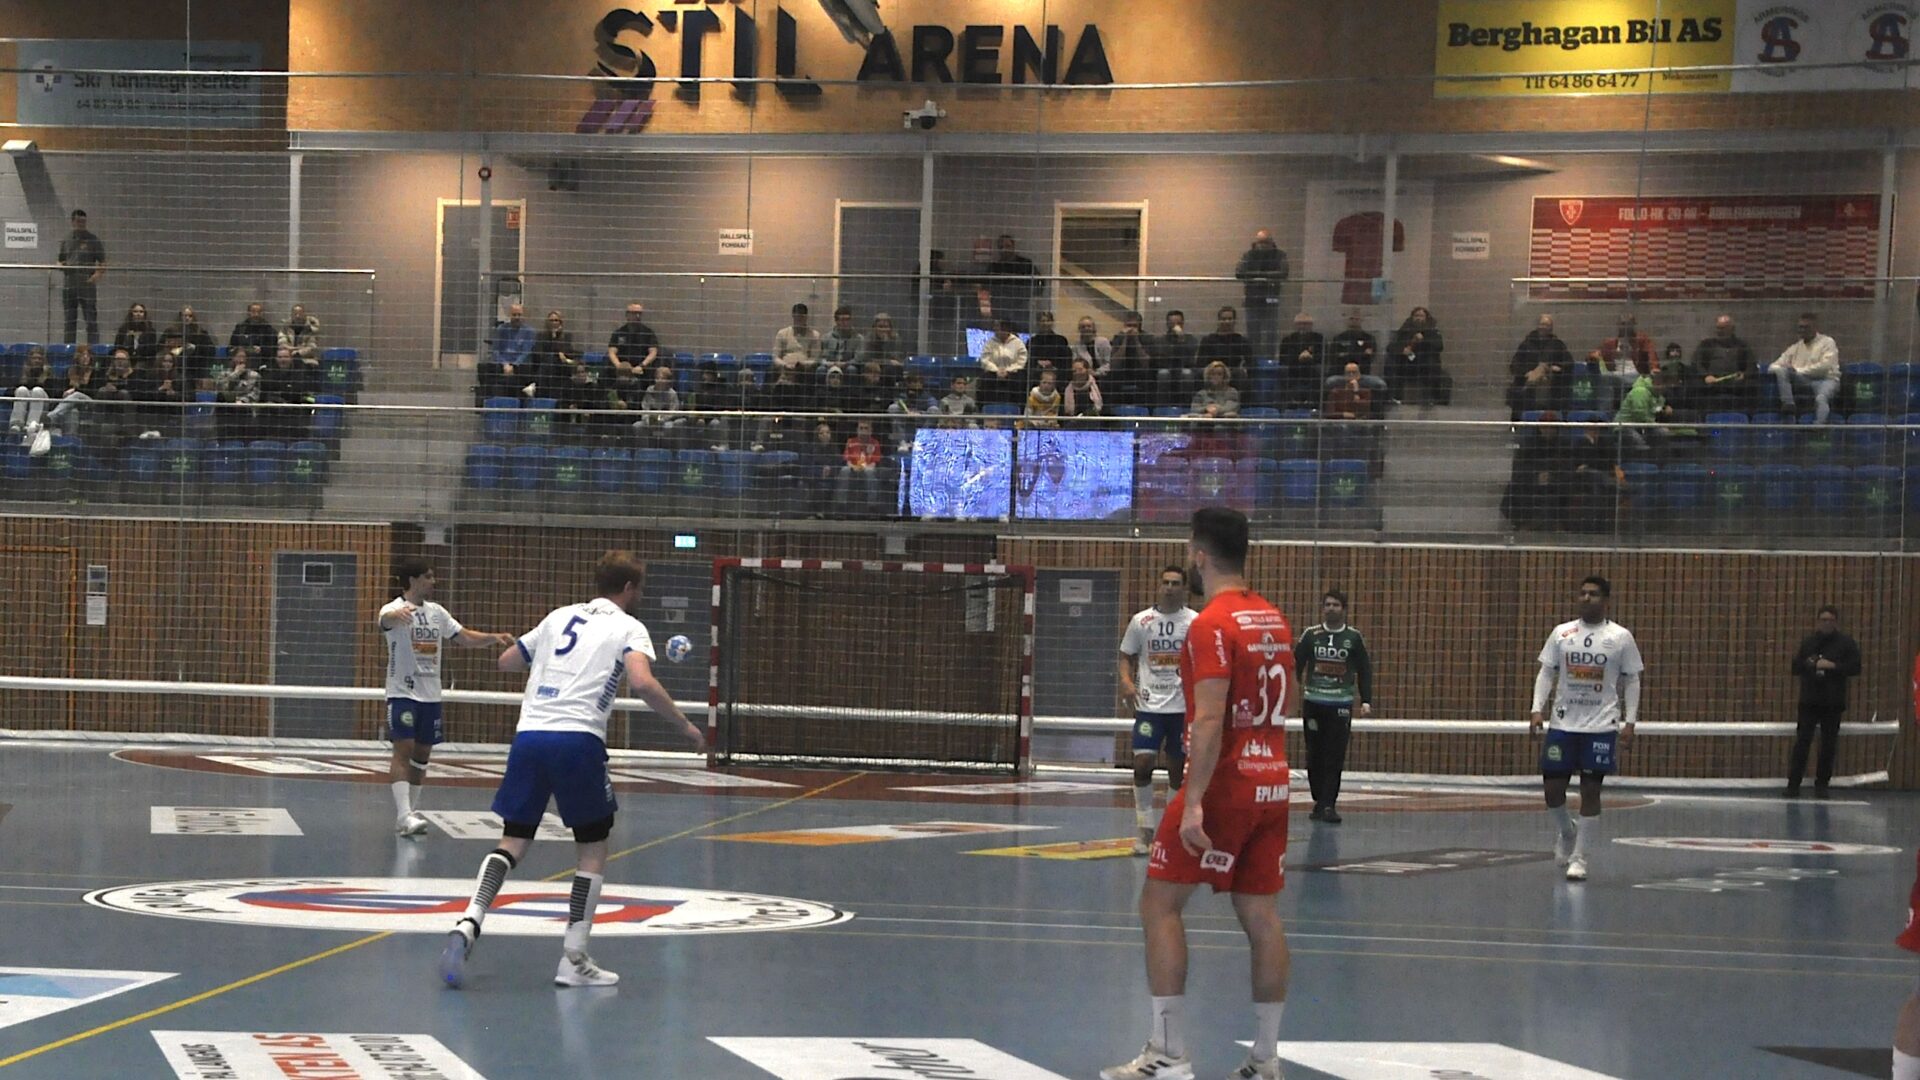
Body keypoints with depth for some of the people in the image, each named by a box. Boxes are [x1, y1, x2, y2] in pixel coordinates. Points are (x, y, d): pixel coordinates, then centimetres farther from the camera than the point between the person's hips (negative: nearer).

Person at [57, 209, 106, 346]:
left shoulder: (93, 240, 4)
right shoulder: (66, 240, 14)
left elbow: (103, 264, 3)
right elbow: (61, 262, 21)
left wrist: (97, 274, -16)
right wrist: (63, 266, -2)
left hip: (87, 285, -4)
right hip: (69, 285, 4)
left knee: (92, 322, -8)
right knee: (70, 322, 7)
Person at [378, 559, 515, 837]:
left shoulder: (436, 612, 11)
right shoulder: (394, 609, -10)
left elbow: (464, 638, 18)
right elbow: (386, 619, -35)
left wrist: (495, 638, 2)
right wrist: (397, 614, -59)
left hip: (430, 696, 7)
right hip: (403, 692, -7)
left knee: (422, 754, 9)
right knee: (404, 751, -14)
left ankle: (411, 812, 17)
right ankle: (404, 815, -19)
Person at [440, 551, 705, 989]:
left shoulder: (559, 617, 22)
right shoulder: (628, 628, 7)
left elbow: (506, 662, 30)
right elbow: (642, 683, -11)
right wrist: (684, 726, -1)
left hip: (529, 734, 4)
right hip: (578, 739, -4)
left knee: (513, 841, 11)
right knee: (593, 849, 10)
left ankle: (468, 924, -12)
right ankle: (574, 959, 5)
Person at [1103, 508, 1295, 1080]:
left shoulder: (1211, 624, -15)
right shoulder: (1274, 619, 11)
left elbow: (1209, 719, -23)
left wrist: (1194, 802, -26)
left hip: (1224, 786, -8)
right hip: (1273, 784, 8)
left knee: (1159, 904, 0)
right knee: (1261, 915, 9)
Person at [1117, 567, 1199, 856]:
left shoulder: (1196, 622, 0)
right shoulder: (1141, 621, 2)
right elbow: (1126, 656, 10)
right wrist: (1126, 681, -8)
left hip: (1183, 705, 0)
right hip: (1149, 704, 0)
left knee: (1178, 768, 7)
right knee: (1142, 763, -13)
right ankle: (1145, 829, -3)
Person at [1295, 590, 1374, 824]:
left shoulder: (1353, 637, 3)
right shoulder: (1311, 635, 4)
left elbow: (1364, 670, 5)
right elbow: (1296, 664, 5)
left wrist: (1366, 701, -2)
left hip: (1341, 705, -1)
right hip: (1313, 702, 1)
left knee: (1335, 757, -7)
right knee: (1314, 756, 6)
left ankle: (1328, 805, -8)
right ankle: (1319, 801, 17)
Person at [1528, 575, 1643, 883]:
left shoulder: (1621, 637, 0)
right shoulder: (1561, 633, 6)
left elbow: (1631, 681, 4)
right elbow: (1546, 672, 8)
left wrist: (1629, 722, -4)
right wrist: (1537, 709, -4)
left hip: (1601, 727, -2)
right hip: (1562, 724, 2)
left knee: (1590, 791, -3)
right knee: (1552, 788, 2)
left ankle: (1580, 858, 5)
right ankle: (1567, 833, 32)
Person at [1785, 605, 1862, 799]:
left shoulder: (1846, 643, 3)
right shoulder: (1809, 642, 10)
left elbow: (1855, 667, -5)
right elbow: (1796, 668, 10)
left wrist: (1833, 666, -16)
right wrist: (1809, 664, -11)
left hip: (1833, 703, -1)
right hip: (1809, 701, 1)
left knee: (1828, 746, 2)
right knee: (1802, 743, -6)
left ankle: (1822, 784, 12)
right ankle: (1793, 784, -5)